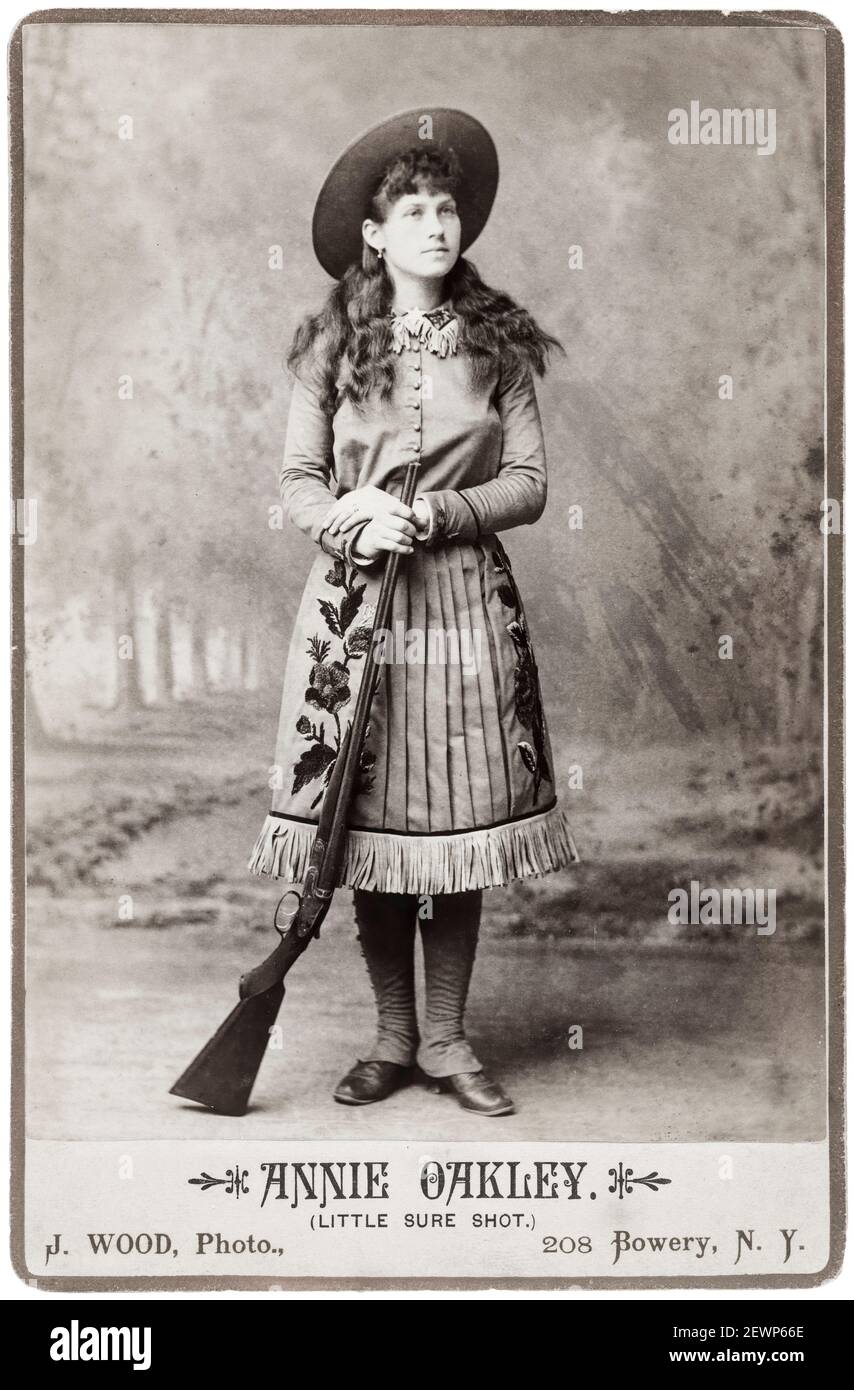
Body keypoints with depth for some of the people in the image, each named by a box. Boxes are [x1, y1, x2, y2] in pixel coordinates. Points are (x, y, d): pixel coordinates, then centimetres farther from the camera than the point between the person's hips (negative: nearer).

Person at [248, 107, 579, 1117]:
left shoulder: (498, 341, 6)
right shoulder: (333, 342, 4)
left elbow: (529, 482, 2)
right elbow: (298, 482, 3)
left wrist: (438, 512, -13)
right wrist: (360, 522, -16)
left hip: (465, 601, 1)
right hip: (355, 599, 0)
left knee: (460, 828, 4)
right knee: (369, 826, 3)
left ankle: (447, 1041, 18)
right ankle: (393, 1037, 19)